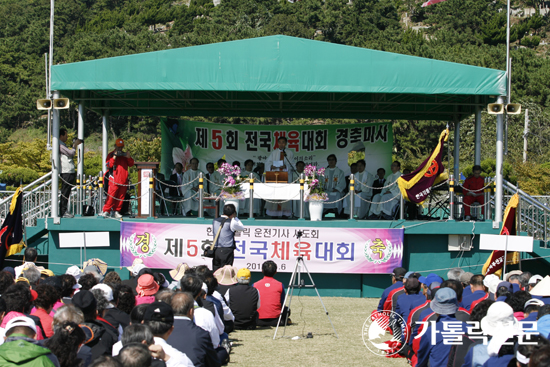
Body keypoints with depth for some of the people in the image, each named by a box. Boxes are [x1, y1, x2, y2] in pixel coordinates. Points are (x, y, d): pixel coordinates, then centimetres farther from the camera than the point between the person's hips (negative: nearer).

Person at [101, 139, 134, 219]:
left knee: (121, 196, 4)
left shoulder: (125, 155, 20)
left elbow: (131, 164, 13)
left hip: (124, 180, 4)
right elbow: (108, 165, -6)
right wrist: (114, 157, -15)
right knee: (111, 195, -10)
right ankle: (106, 211, -7)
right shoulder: (111, 155, 8)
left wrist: (129, 157, -4)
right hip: (114, 179, -4)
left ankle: (117, 211, 11)